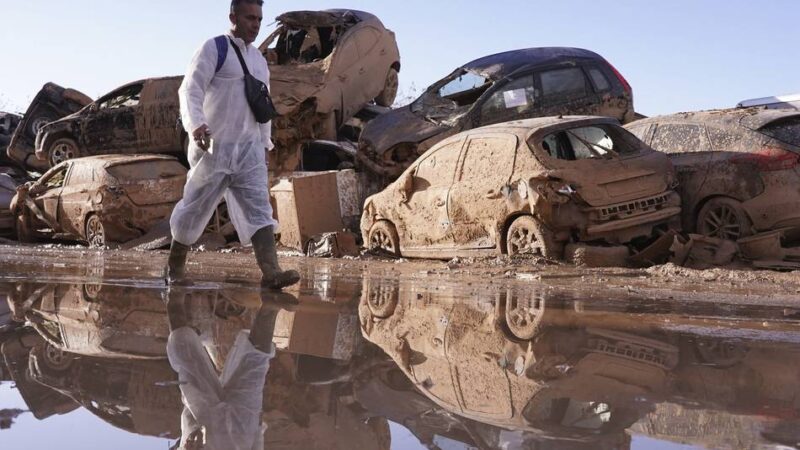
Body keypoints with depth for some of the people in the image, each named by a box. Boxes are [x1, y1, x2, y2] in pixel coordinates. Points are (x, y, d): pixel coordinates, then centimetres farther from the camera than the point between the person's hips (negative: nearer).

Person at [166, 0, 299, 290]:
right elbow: (191, 89, -15)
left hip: (249, 150, 6)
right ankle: (175, 267, 22)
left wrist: (265, 144, 20)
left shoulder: (259, 60, 16)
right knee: (196, 207, 4)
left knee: (259, 209, -9)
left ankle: (271, 272, -19)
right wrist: (195, 124, -32)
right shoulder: (214, 49, -5)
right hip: (213, 147, -5)